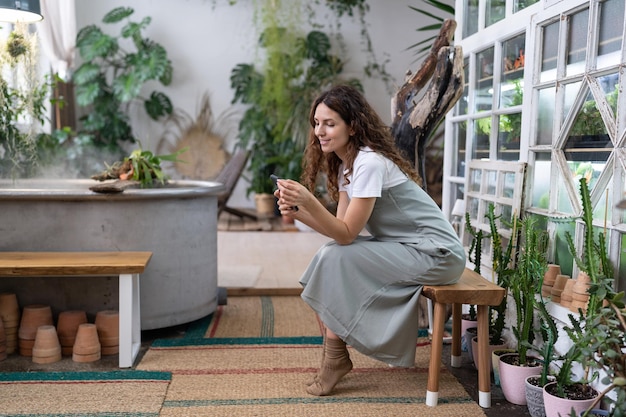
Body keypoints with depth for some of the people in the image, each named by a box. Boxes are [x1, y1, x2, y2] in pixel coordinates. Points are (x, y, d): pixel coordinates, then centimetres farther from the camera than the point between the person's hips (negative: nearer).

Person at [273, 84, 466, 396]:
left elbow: (346, 233, -23)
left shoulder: (370, 163, -21)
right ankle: (333, 356, 0)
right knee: (331, 254, -5)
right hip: (401, 248, 9)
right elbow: (340, 229, 0)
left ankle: (335, 357, -6)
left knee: (336, 258, -19)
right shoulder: (344, 165, 7)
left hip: (437, 254, -9)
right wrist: (298, 211, -13)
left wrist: (310, 202, -35)